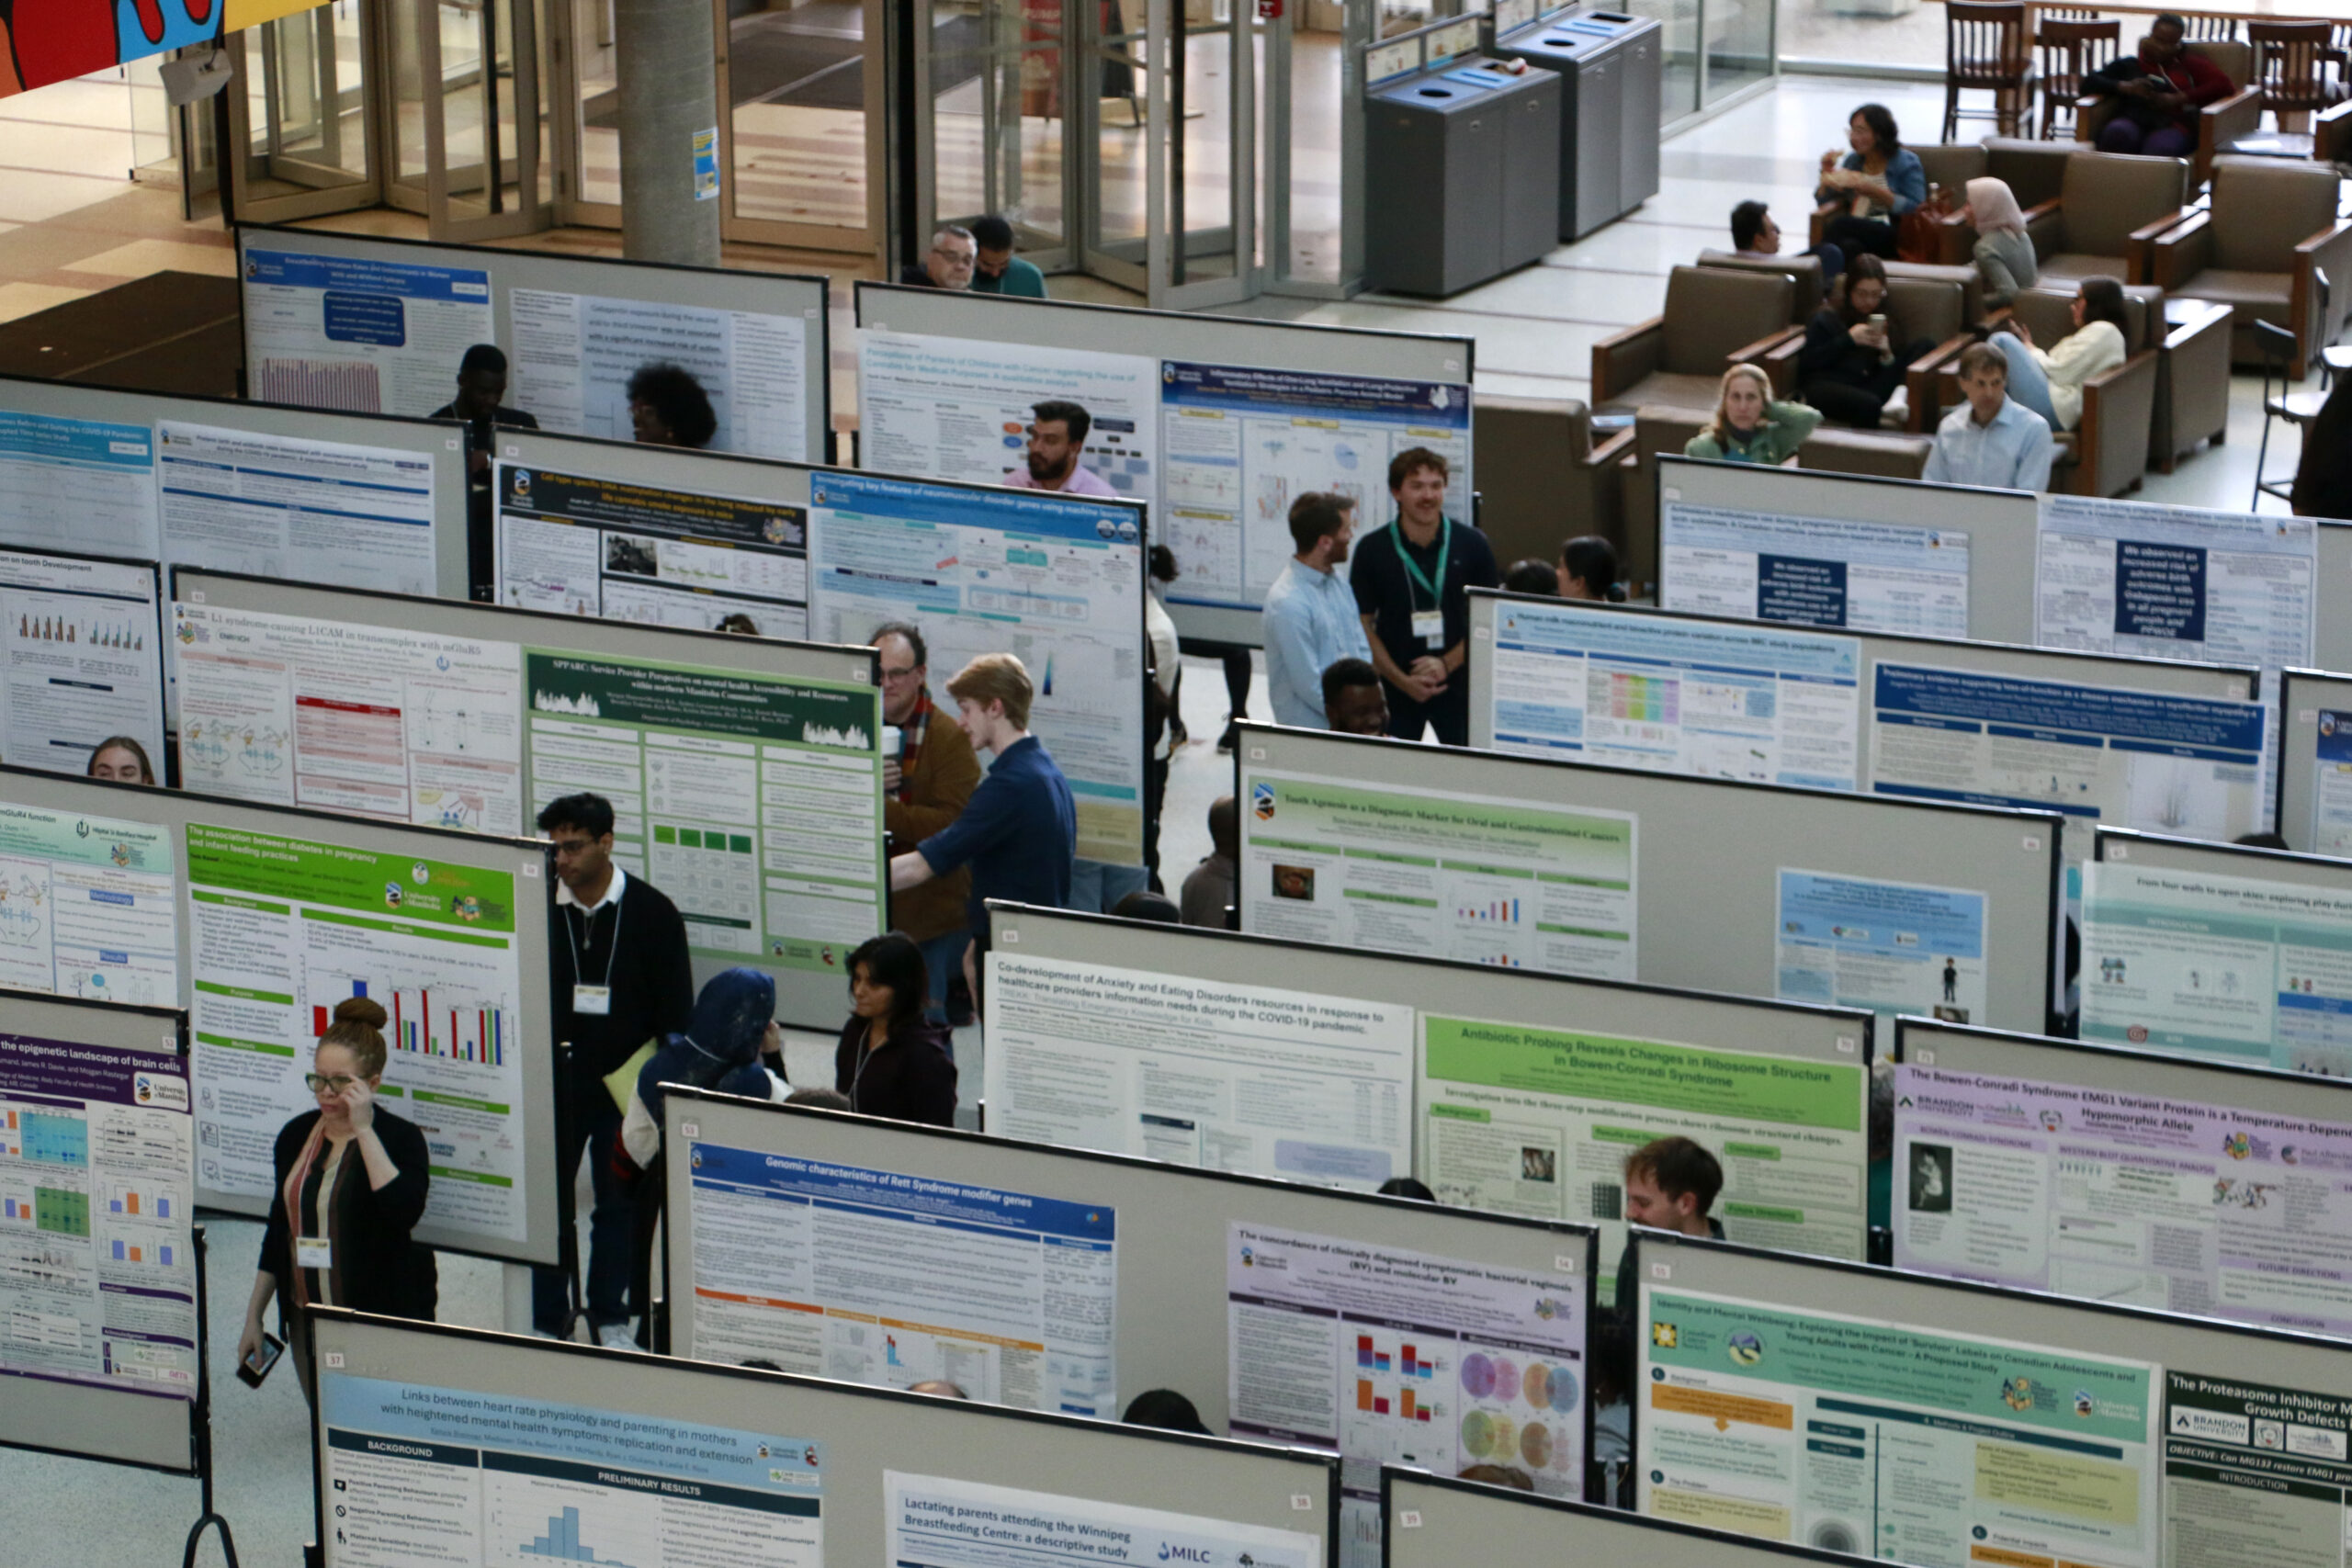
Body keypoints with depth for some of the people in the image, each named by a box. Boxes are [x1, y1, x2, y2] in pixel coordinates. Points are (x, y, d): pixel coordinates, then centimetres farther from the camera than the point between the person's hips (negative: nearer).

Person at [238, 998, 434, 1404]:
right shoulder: (296, 1136, 7)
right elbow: (279, 1230, 17)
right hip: (309, 1320, 5)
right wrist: (254, 1317, 17)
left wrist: (364, 1130, -26)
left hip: (382, 1321, -5)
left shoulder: (399, 1138, -9)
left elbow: (404, 1212, -28)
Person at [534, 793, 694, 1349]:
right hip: (554, 1085, 1)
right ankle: (549, 1319, 16)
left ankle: (610, 1316, 22)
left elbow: (677, 1009, 0)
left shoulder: (651, 912, -6)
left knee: (619, 1202, 9)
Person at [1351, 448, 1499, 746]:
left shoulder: (1471, 545, -2)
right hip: (1394, 688, 0)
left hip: (1457, 685, 0)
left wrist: (1447, 663, -10)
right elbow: (1362, 624, 0)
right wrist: (1403, 681, -9)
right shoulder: (1373, 550, -3)